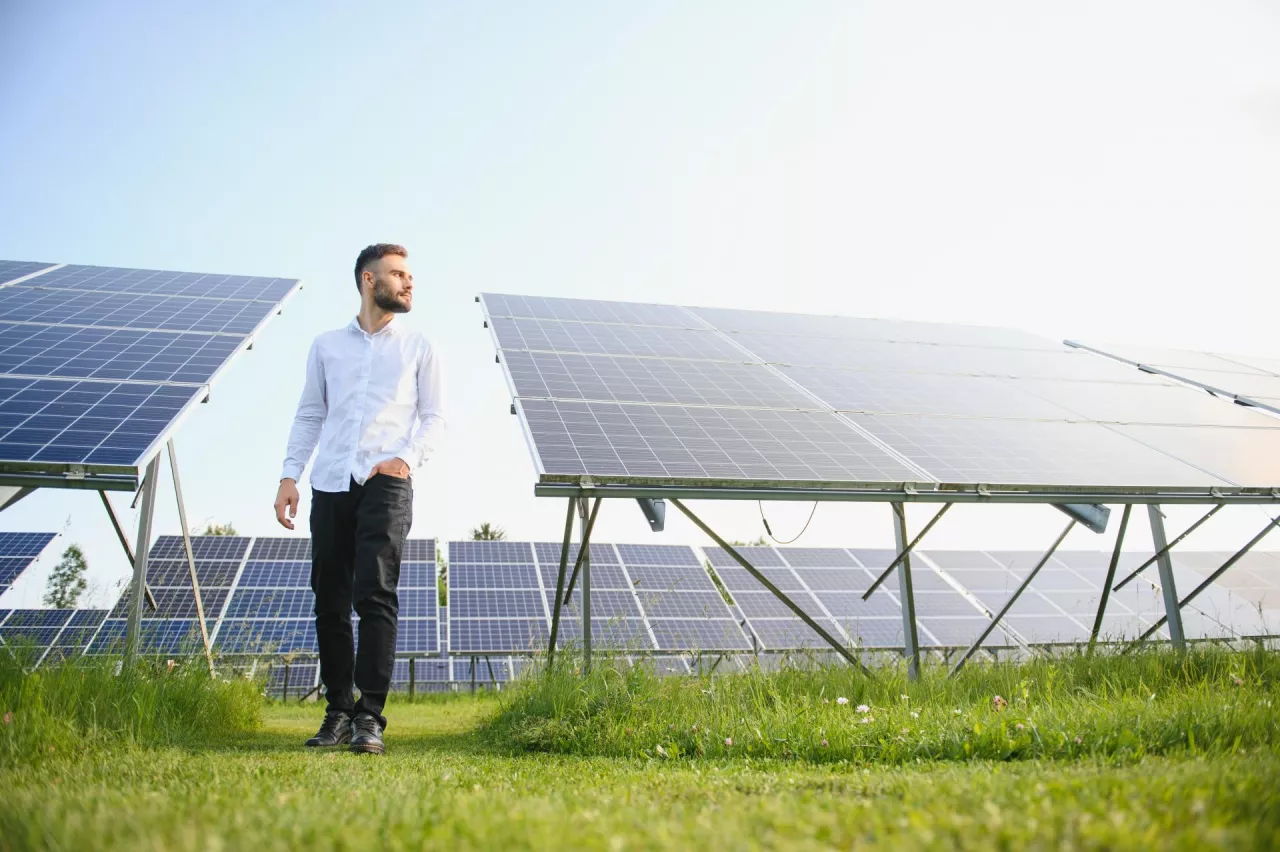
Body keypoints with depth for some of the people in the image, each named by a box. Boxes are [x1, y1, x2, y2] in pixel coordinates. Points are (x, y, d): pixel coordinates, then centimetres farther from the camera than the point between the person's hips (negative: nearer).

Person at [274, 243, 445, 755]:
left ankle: (370, 717, -11)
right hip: (330, 484, 3)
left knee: (375, 594, -15)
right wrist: (289, 475, 5)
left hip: (386, 483, -2)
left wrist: (409, 457, -11)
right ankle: (338, 711, 14)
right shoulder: (327, 346, 17)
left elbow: (434, 417, 8)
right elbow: (309, 416, 16)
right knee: (329, 601, 4)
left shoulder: (418, 347, 12)